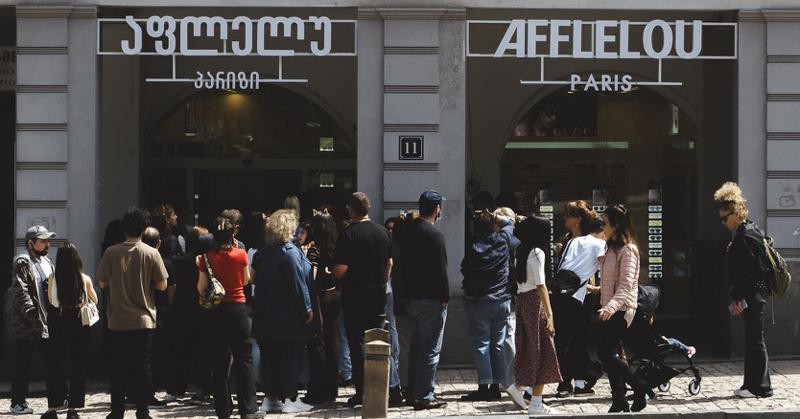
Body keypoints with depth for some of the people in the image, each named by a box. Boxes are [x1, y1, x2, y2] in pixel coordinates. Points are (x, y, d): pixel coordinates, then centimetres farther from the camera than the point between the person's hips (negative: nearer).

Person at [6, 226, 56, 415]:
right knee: (22, 366, 0)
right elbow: (20, 292, -18)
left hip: (47, 323, 8)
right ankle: (18, 403, 7)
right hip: (27, 327, -7)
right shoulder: (22, 263, -9)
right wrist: (33, 315, -25)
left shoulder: (48, 262, 16)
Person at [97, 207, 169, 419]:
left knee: (118, 368, 9)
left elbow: (102, 282, 2)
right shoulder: (151, 254, -8)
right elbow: (162, 285, -3)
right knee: (142, 368, 5)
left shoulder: (111, 253, -5)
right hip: (143, 321, -1)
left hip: (117, 321, 1)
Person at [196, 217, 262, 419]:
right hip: (238, 308, -1)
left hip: (216, 311, 1)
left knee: (220, 361, 8)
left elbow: (201, 289, -4)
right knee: (244, 359, 5)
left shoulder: (206, 258, -7)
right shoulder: (240, 254, -7)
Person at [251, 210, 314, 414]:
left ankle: (270, 398, 15)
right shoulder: (290, 251, -14)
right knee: (292, 357, 1)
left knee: (271, 357, 12)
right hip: (290, 317, -7)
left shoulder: (262, 252, 7)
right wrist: (307, 308, -11)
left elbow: (255, 278, 12)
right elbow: (298, 282, -17)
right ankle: (289, 399, 1)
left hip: (267, 316, 7)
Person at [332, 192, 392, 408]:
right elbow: (389, 264, 13)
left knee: (357, 344, 1)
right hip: (378, 296, 5)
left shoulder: (348, 234, -13)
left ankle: (361, 392, 1)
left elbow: (340, 271, -17)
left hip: (355, 297, -5)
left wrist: (331, 274, 5)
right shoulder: (383, 232, 5)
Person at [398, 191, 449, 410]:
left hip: (410, 295, 8)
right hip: (431, 299, -8)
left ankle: (414, 391, 23)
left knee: (417, 345, 18)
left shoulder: (407, 230, 8)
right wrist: (445, 297, -9)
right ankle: (424, 396, -2)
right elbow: (441, 270, -17)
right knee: (431, 349, -3)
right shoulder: (434, 235, -16)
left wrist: (407, 290, 17)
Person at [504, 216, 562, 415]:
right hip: (535, 302, -8)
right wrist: (549, 314, -20)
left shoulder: (521, 251, 13)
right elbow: (541, 285, -18)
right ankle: (536, 404, 0)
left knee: (528, 347, 18)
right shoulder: (538, 253, -12)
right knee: (541, 349, -2)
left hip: (522, 300, 8)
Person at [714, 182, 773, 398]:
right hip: (754, 294, 11)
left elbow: (748, 271, -21)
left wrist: (738, 298, -20)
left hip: (752, 295, -11)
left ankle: (761, 386, 1)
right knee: (752, 339, 13)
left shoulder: (746, 236, -17)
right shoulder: (751, 230, 15)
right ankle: (752, 384, 20)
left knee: (755, 339, -4)